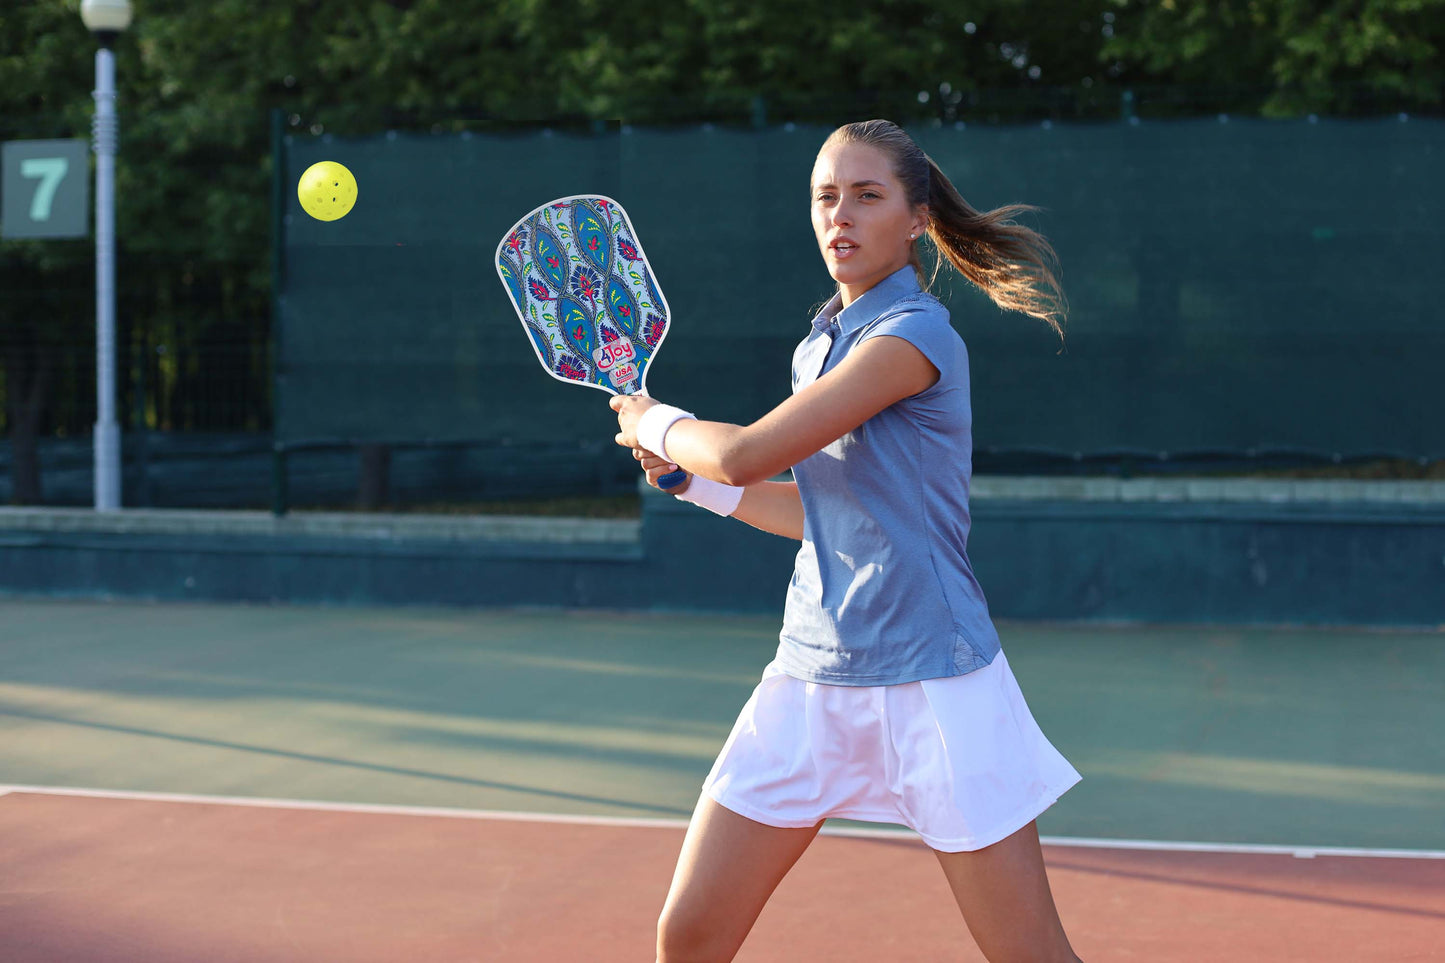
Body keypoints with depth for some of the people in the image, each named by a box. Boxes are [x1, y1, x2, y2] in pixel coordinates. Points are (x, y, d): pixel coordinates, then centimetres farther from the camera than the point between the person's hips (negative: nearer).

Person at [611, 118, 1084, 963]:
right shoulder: (820, 345, 12)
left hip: (931, 683, -7)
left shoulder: (916, 337, -15)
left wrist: (659, 424, 2)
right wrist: (687, 474, 13)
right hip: (813, 676, 7)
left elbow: (747, 454, -18)